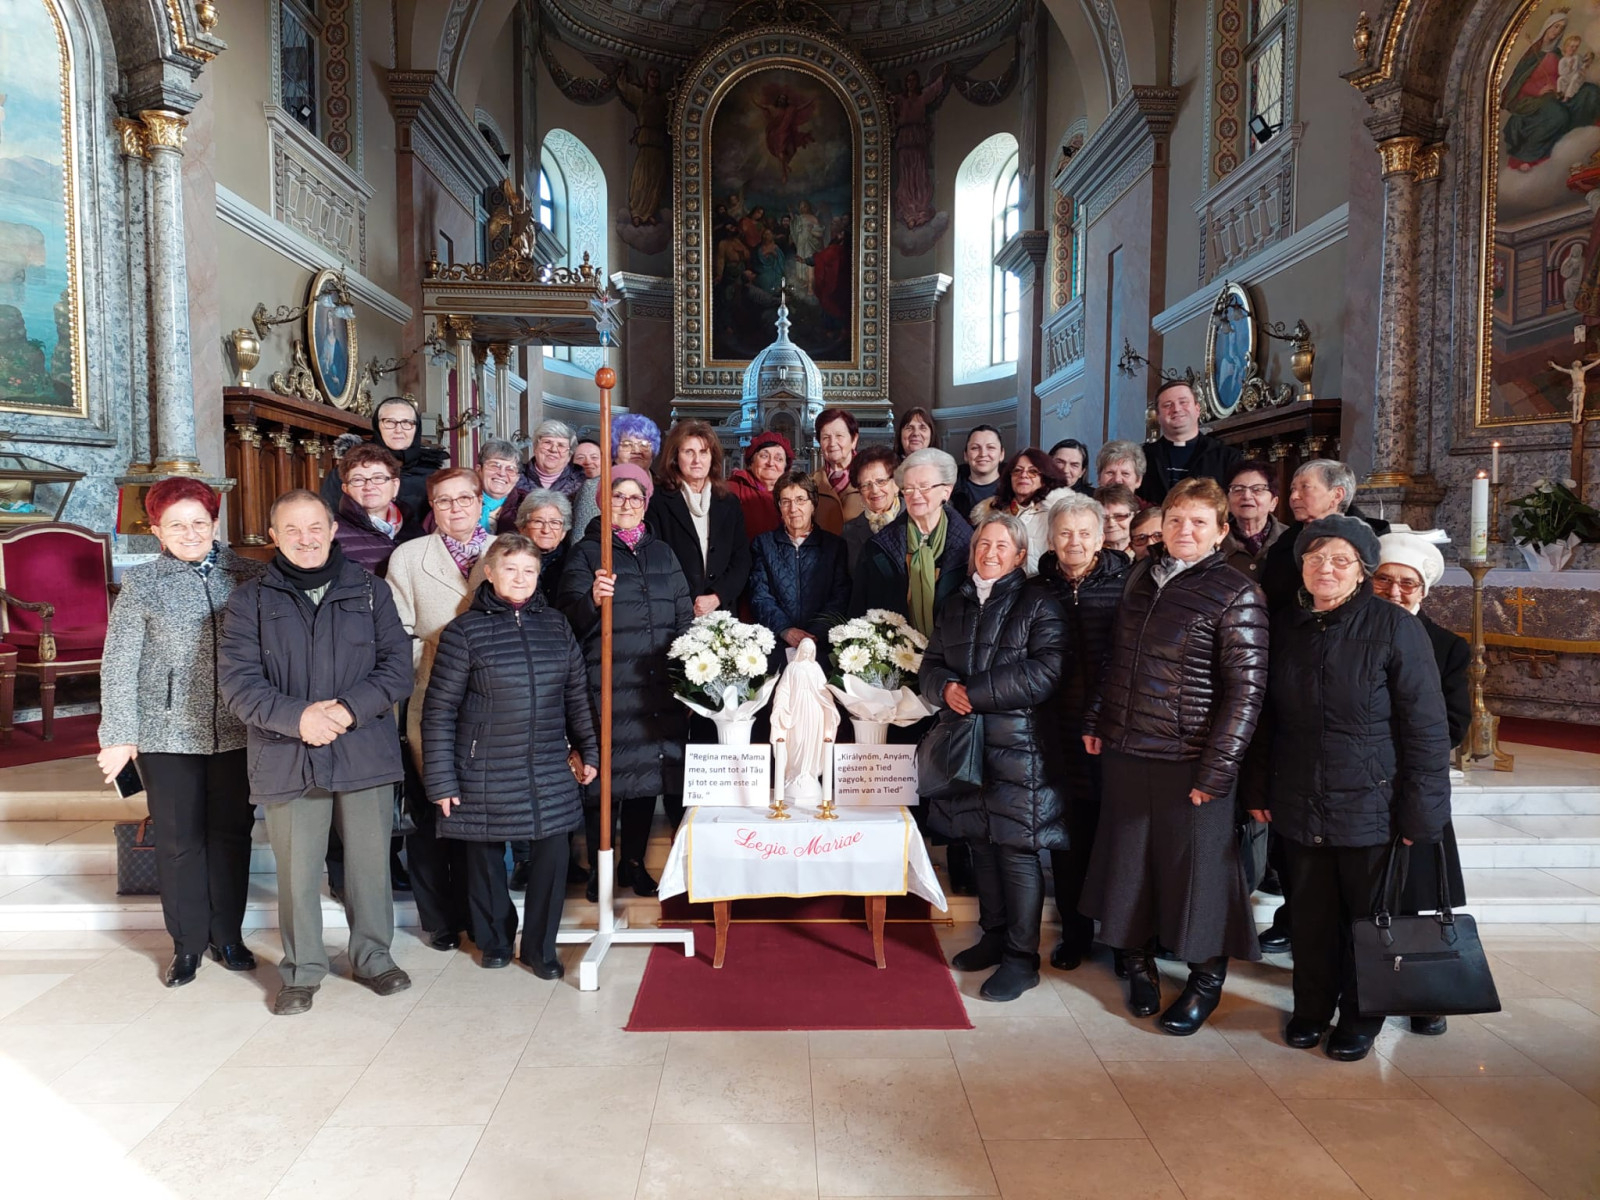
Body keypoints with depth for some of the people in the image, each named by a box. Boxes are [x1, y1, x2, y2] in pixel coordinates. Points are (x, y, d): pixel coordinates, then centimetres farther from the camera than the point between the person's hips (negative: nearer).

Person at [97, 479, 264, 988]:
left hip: (236, 731, 1)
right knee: (178, 841, 8)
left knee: (232, 833, 10)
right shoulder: (142, 584, -1)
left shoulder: (247, 575, 1)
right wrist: (119, 735, -7)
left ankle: (228, 936, 25)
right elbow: (119, 664, -2)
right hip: (168, 735, -1)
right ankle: (187, 944, 23)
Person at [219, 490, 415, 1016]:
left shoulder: (370, 591, 7)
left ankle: (373, 956, 29)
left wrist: (350, 709, -14)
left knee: (370, 860, 10)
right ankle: (302, 969, 27)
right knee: (296, 869, 8)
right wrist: (297, 716, -18)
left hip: (366, 752, 1)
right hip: (287, 757, 0)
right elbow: (236, 680, -4)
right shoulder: (250, 599, 4)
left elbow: (397, 666, 1)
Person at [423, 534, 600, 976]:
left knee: (552, 853, 2)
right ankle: (494, 940, 34)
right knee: (485, 856, 10)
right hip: (485, 773, -3)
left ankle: (540, 946, 22)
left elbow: (577, 695, 13)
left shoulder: (556, 625, 6)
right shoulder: (464, 631, -6)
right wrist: (440, 781, -7)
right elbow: (439, 711, -5)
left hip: (550, 771, 3)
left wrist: (588, 751, 12)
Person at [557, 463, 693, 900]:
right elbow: (569, 616, -6)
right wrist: (592, 599, -27)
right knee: (607, 771, -3)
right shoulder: (587, 552, 4)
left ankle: (635, 862, 22)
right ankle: (598, 867, 10)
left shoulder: (663, 553, 17)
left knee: (650, 769, 8)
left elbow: (684, 615, 20)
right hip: (609, 686, -4)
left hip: (660, 685, 4)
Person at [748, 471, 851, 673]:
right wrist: (785, 630, -12)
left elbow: (839, 598, 6)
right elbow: (760, 597, 6)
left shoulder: (835, 545, 15)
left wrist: (815, 634, -12)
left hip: (821, 645, -1)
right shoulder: (763, 544, 16)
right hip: (775, 643, 1)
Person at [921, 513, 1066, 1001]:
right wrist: (946, 689, -10)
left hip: (1017, 746, -6)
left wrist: (974, 693, -16)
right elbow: (930, 666, 14)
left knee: (1017, 849, -2)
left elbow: (1044, 673, -16)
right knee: (980, 842, 13)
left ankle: (1022, 957, 9)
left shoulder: (1038, 604, -4)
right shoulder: (955, 605, 15)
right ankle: (994, 935, 29)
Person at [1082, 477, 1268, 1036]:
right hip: (1126, 749, 5)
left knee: (1195, 863, 6)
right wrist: (1096, 721, 11)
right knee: (1129, 858, 14)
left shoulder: (1236, 595, -9)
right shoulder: (1142, 576, 8)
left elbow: (1246, 690, -12)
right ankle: (1139, 961, 34)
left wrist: (1217, 770, -15)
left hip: (1190, 758, -5)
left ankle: (1207, 976, 27)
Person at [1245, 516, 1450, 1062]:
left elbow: (1426, 727, -11)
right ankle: (1312, 1007, 33)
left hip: (1370, 807, -3)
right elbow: (1268, 719, 11)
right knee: (1311, 915, 14)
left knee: (1367, 917, 12)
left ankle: (1361, 1017, 32)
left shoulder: (1395, 628, -11)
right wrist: (1259, 790, 10)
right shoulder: (1285, 627, 3)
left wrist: (1420, 812, -12)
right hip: (1300, 807, 4)